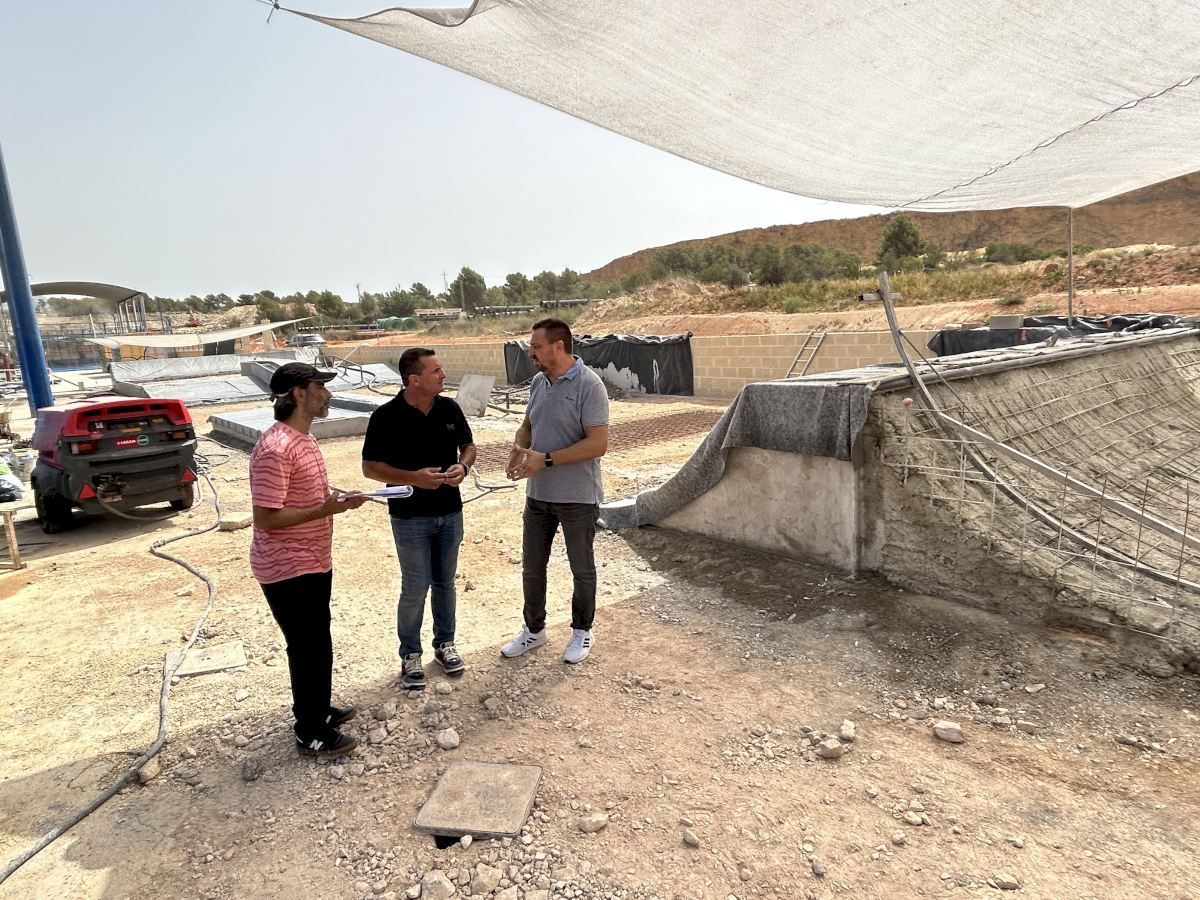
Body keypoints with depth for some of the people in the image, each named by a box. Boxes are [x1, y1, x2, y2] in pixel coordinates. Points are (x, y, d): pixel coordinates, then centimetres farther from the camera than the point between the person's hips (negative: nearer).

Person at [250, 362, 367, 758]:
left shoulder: (304, 438, 8)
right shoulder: (275, 448, -25)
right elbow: (265, 518, -26)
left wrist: (337, 500, 3)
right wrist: (325, 510, -26)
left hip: (313, 561, 10)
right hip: (288, 569, -10)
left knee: (316, 643, 22)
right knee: (309, 648, 4)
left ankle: (317, 709, 40)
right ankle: (312, 734, 21)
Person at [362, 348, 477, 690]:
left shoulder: (449, 408, -2)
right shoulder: (386, 417, -14)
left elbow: (469, 446, 10)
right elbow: (370, 467, -10)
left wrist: (463, 466, -12)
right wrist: (414, 477, -24)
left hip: (450, 513, 4)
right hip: (410, 517, -4)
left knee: (445, 582, 16)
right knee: (415, 588, 3)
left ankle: (445, 644, 34)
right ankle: (410, 655, 23)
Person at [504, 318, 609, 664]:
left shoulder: (589, 385, -17)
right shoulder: (538, 382, 5)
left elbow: (598, 443, -23)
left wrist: (545, 460, -24)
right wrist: (519, 448, -7)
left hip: (578, 498, -7)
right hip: (538, 494, 7)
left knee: (582, 569, 12)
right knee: (532, 567, 15)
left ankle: (582, 632, 31)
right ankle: (534, 629, 34)